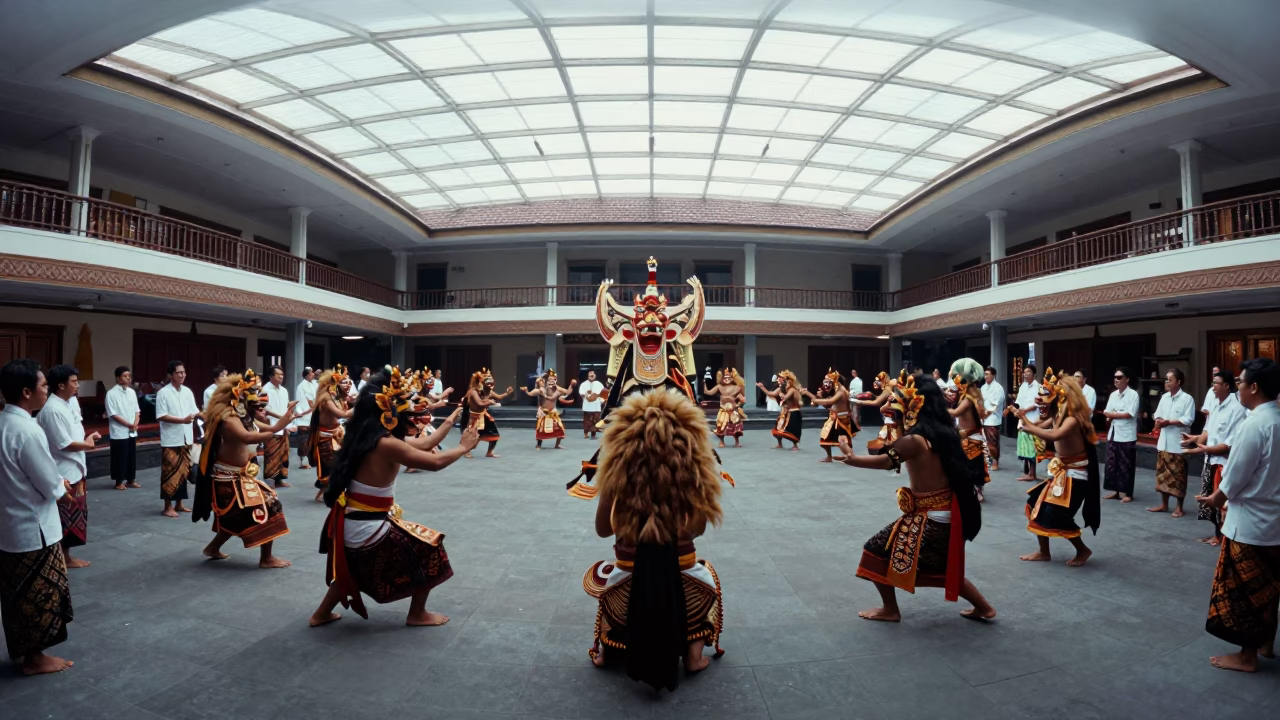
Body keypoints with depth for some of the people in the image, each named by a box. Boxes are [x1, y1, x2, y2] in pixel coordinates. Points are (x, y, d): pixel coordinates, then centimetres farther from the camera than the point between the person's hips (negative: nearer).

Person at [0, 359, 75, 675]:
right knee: (38, 595, 8)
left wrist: (54, 481, 5)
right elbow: (51, 486, -20)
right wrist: (61, 484, 1)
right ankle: (33, 658, 22)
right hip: (32, 528, -9)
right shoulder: (28, 431, -26)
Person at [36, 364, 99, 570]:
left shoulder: (67, 404, 9)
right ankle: (64, 557, 15)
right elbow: (64, 444, -21)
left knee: (73, 517, 17)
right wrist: (86, 444, -7)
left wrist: (86, 437, 2)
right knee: (65, 518, 3)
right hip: (64, 474, -10)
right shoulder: (53, 409, -21)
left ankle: (66, 555, 28)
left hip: (74, 470, 10)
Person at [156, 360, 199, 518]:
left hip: (186, 438, 6)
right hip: (171, 440, -6)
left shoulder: (187, 391, 8)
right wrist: (182, 420, -23)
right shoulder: (163, 393, -9)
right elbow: (160, 416, -14)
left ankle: (179, 504, 22)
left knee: (183, 471, 12)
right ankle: (168, 507, 7)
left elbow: (195, 411, 10)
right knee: (170, 473, -2)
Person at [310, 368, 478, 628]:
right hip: (368, 532, -8)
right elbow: (435, 462, -18)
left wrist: (450, 421, 23)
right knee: (430, 549, 11)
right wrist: (464, 446, -2)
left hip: (351, 527, 8)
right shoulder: (387, 445, -23)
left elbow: (423, 444, 12)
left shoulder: (368, 437, 4)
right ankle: (417, 614, 25)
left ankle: (322, 613, 46)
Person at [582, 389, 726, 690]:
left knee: (602, 573, 34)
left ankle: (603, 649, 35)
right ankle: (694, 655, 27)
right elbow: (698, 530, 4)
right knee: (707, 574, 33)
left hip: (629, 588, 0)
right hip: (683, 586, 0)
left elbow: (602, 530, 1)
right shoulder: (695, 474, -13)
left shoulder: (618, 475, -14)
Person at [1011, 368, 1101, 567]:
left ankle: (1083, 550, 14)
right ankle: (1044, 552, 20)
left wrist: (1028, 425, -38)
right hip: (1059, 470, 9)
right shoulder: (1058, 416, 3)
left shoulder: (1073, 419, -25)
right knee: (1037, 506, 8)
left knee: (1056, 516, -11)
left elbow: (1054, 435, -43)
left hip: (1074, 474, -9)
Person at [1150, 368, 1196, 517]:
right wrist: (1159, 421, -8)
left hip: (1178, 444, -6)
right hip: (1164, 442, 6)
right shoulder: (1164, 397, 10)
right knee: (1163, 474, 11)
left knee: (1178, 476, 1)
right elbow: (1158, 415, 12)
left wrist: (1168, 422, -18)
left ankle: (1179, 507, 12)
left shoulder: (1187, 399, -9)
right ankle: (1164, 504, 21)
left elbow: (1188, 420, -16)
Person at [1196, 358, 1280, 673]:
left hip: (1250, 522, -8)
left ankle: (1247, 656, 15)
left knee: (1244, 589, 4)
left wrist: (1214, 499, 0)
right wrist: (1224, 495, 13)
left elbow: (1234, 478, -18)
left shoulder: (1254, 424, -23)